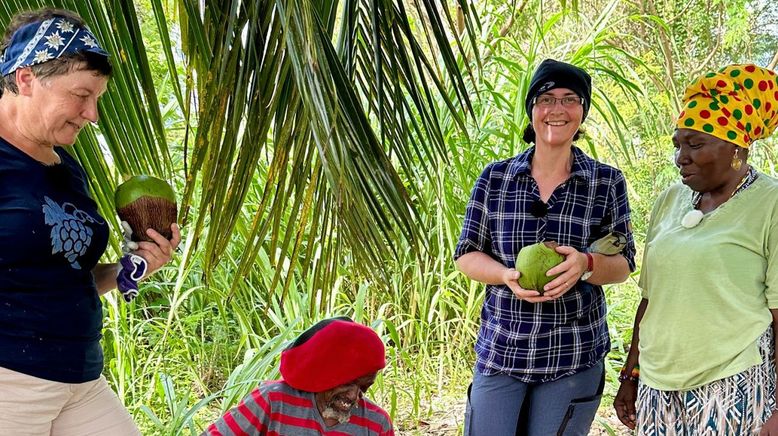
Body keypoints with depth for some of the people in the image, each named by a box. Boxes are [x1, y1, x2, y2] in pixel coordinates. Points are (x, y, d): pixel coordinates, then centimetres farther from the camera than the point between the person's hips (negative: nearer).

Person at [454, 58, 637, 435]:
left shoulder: (607, 182, -1)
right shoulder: (495, 178, 1)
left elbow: (623, 265, 2)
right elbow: (466, 255, 4)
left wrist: (586, 264, -21)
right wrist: (507, 275, -17)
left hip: (573, 357, 0)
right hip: (500, 349, 1)